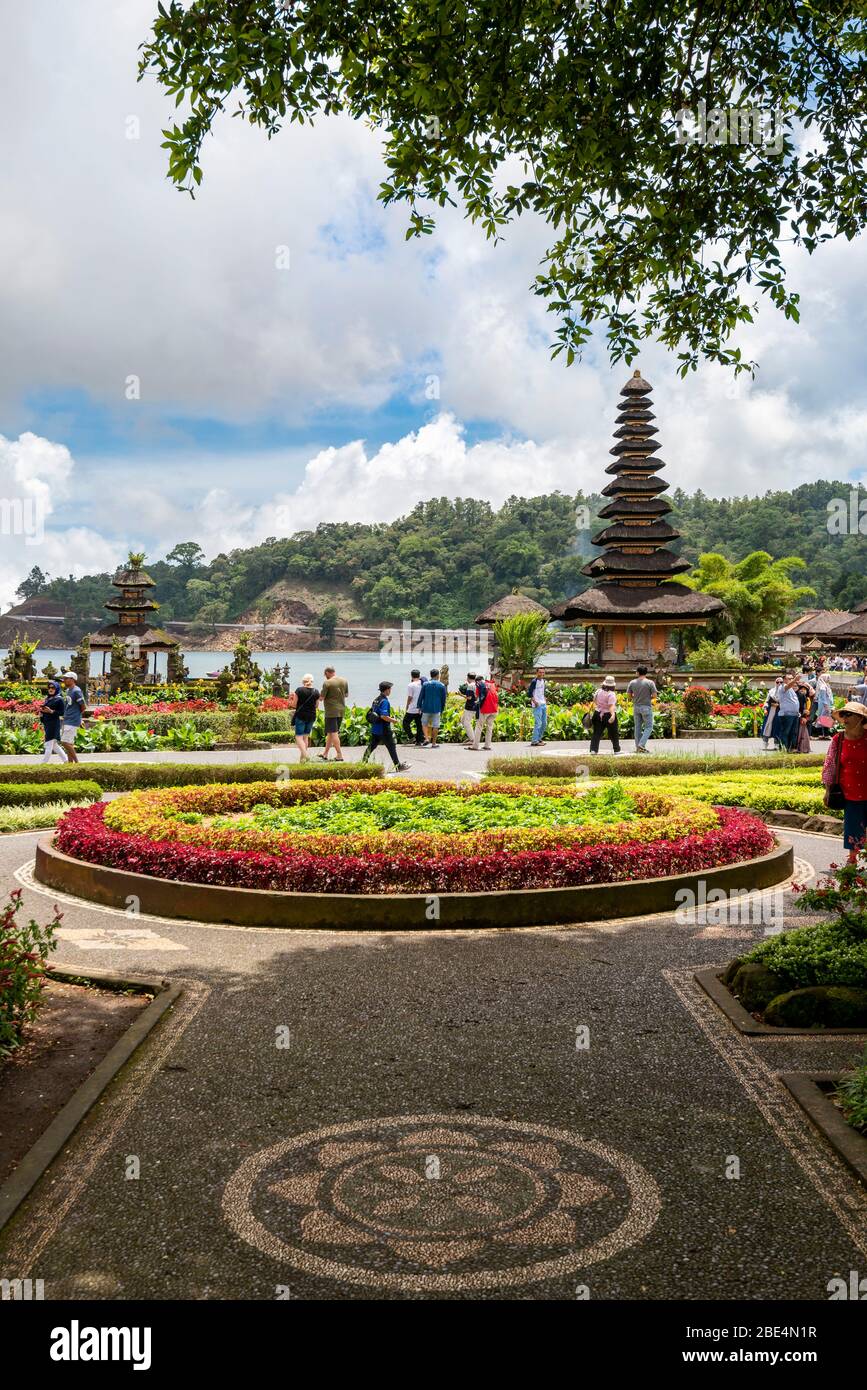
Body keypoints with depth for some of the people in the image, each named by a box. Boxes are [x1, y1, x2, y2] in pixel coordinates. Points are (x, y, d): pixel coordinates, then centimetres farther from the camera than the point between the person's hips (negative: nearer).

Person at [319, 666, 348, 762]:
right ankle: (325, 754, 23)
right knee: (331, 732, 16)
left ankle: (339, 755, -5)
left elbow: (322, 698, -12)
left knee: (333, 733, -2)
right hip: (341, 710, 7)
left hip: (331, 711, -7)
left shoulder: (327, 683, -15)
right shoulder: (344, 681, 4)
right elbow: (346, 694, 15)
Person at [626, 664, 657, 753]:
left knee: (637, 727, 10)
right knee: (648, 727, 3)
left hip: (636, 707, 4)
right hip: (646, 707, -4)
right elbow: (654, 696, -9)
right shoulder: (650, 683, -8)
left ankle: (638, 747, 11)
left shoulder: (632, 683, 1)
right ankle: (641, 745, -11)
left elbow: (629, 695, 5)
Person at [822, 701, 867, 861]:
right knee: (852, 830, 8)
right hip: (850, 795, 2)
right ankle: (852, 861, 22)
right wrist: (828, 790, 5)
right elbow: (829, 765, 6)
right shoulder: (838, 740, -1)